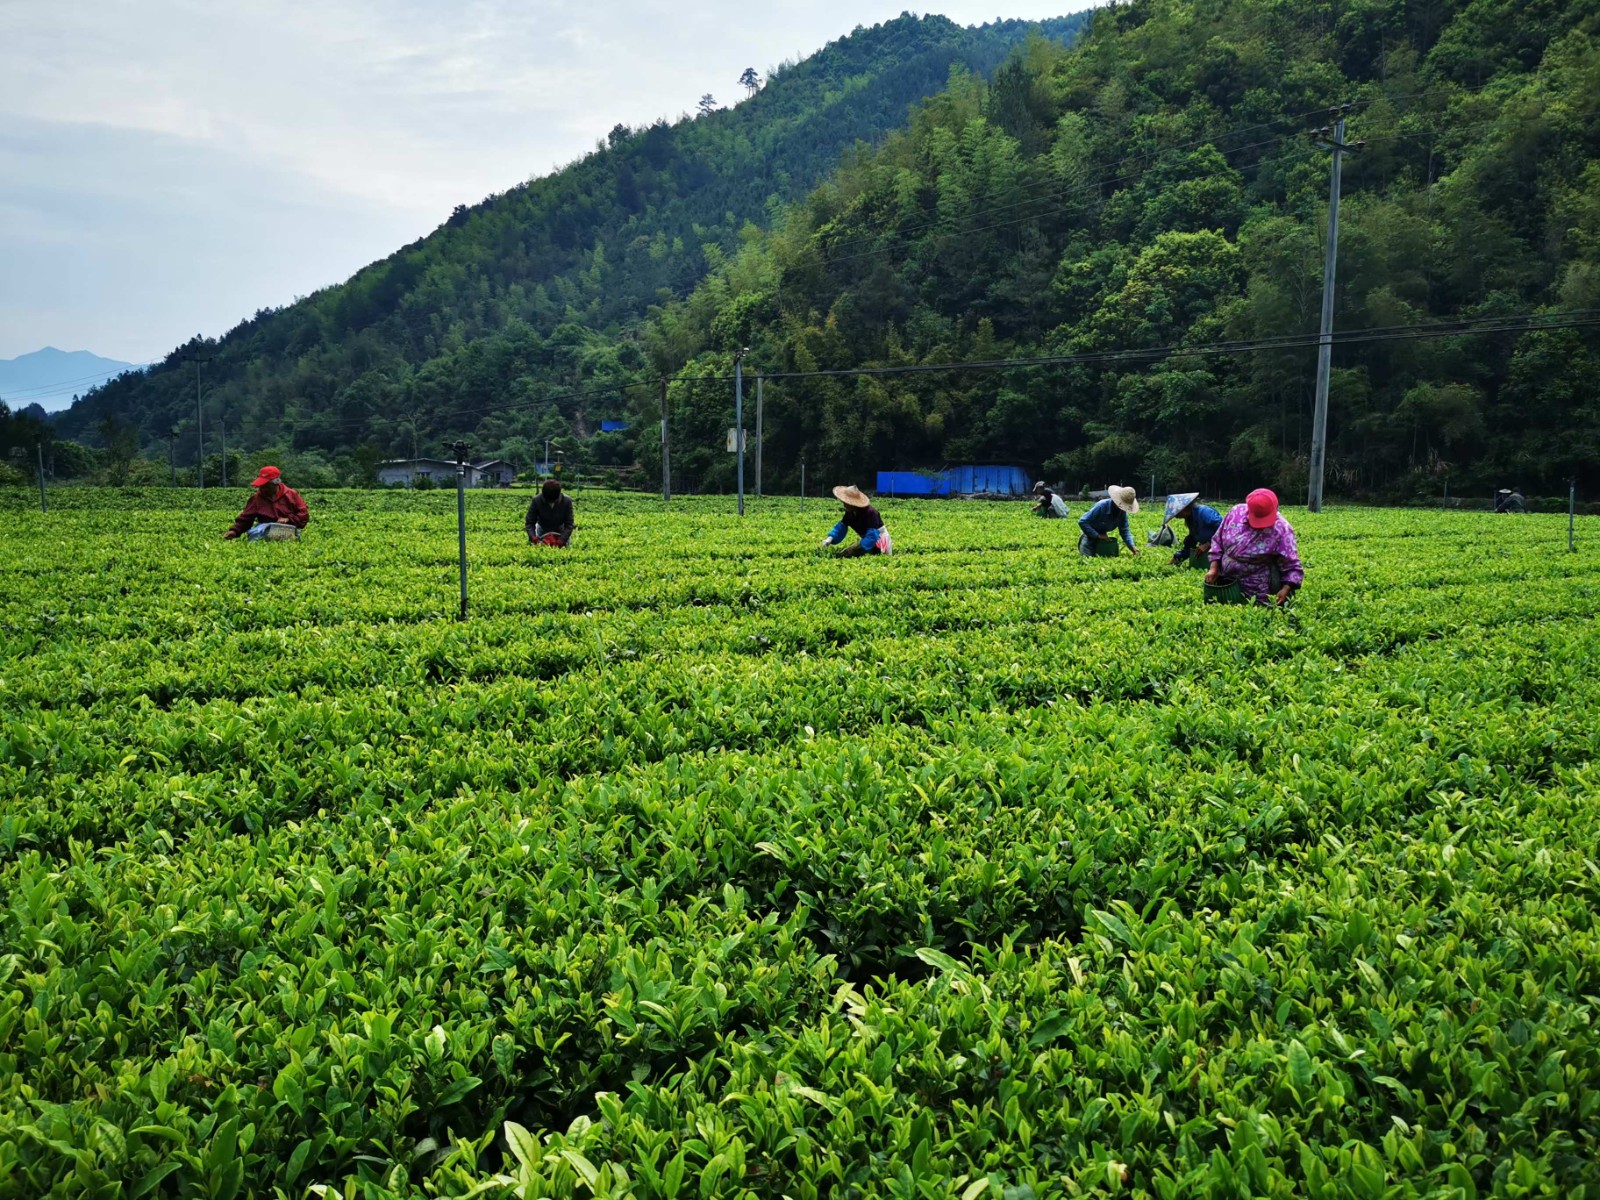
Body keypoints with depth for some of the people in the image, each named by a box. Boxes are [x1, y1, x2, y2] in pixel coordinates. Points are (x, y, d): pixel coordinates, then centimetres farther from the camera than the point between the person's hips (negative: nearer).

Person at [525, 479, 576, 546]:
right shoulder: (537, 500, -27)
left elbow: (569, 524, -24)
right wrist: (533, 538, -39)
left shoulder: (567, 501, -28)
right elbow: (529, 522, -22)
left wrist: (561, 540, -36)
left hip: (560, 530, 0)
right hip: (542, 529, 0)